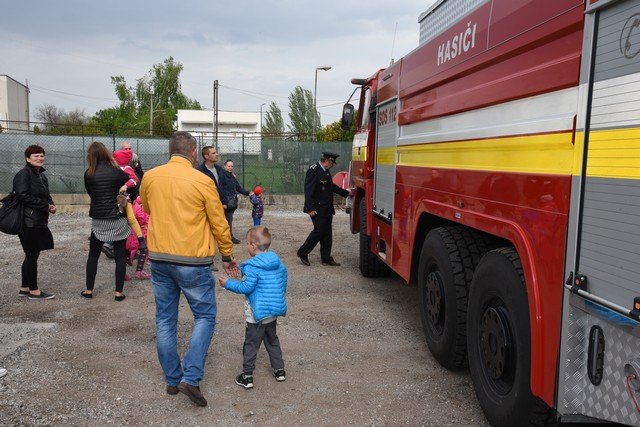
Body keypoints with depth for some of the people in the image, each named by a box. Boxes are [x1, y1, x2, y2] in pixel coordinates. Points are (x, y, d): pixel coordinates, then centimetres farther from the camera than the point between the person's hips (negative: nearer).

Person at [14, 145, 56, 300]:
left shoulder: (41, 175, 16)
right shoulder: (23, 174, -11)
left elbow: (46, 195, 24)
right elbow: (22, 196, -21)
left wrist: (51, 204, 3)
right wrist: (45, 205, -17)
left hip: (39, 222, 9)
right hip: (28, 222, -9)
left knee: (31, 255, 15)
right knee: (32, 255, -2)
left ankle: (24, 288, 25)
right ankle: (34, 291, 7)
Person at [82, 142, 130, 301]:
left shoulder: (88, 174, -3)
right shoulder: (117, 172, -8)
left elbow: (90, 194, 6)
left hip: (98, 220, 2)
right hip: (118, 219, -1)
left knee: (93, 255, 15)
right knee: (120, 255, 5)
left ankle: (89, 290, 21)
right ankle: (119, 292, 6)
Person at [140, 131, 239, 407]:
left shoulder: (150, 177, 0)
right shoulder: (202, 181, -12)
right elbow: (219, 224, -5)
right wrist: (228, 256, 9)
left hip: (159, 258, 5)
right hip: (193, 261, -4)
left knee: (165, 319, 15)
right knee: (205, 317, 10)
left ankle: (172, 379, 24)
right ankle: (190, 378, 0)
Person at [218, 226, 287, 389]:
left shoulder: (252, 267, -20)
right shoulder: (278, 264, 3)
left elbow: (246, 287, -19)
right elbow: (283, 285, 12)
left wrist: (228, 284, -6)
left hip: (258, 313, -7)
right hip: (275, 310, 7)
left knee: (251, 344, 5)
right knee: (272, 340, 23)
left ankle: (247, 376, 11)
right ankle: (279, 369, 30)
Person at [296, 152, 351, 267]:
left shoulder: (326, 172, 14)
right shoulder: (313, 170, -15)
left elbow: (333, 186, 27)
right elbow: (308, 190, -20)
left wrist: (347, 193, 30)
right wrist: (310, 209, -24)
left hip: (327, 209, 9)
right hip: (317, 209, -9)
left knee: (327, 233, 10)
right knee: (319, 231, -8)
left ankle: (326, 258, 16)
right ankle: (302, 253, 7)